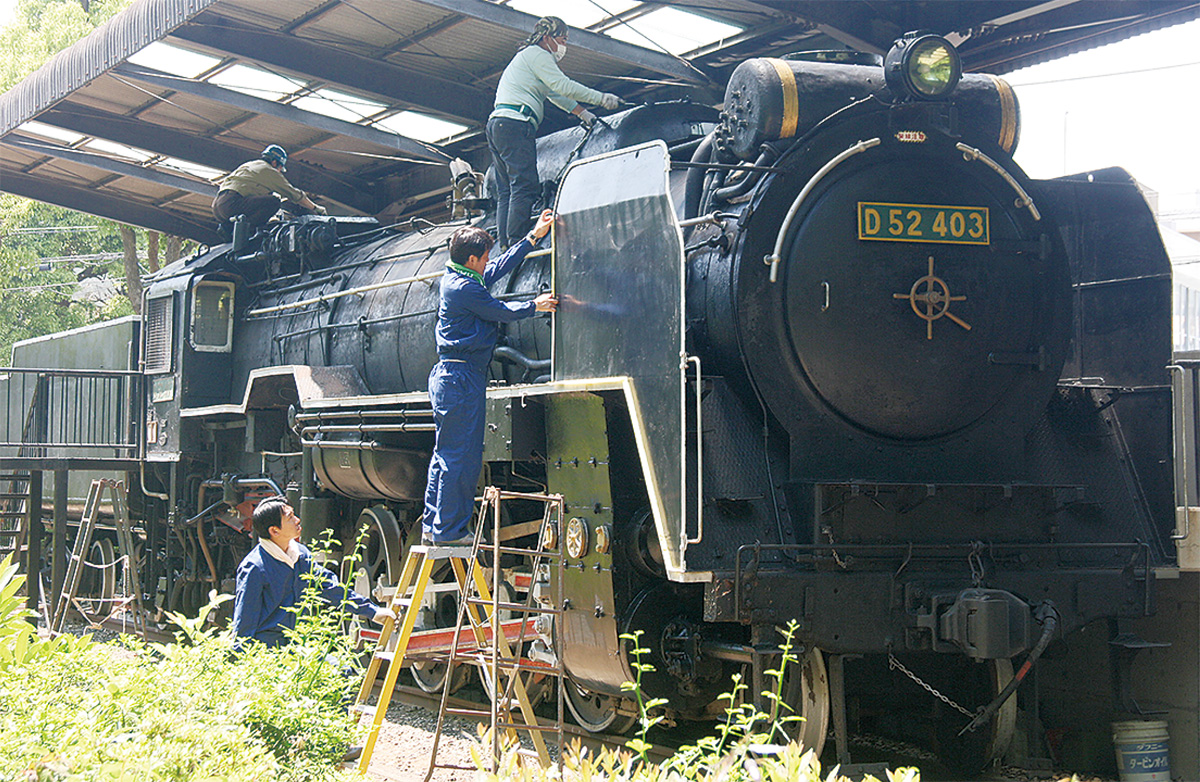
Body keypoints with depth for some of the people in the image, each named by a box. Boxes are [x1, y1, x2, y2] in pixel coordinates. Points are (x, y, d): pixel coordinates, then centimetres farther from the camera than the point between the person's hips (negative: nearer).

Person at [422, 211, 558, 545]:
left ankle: (432, 525, 17)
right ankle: (448, 531, -3)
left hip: (448, 377, 11)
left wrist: (535, 236, 26)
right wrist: (536, 306, 9)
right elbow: (502, 312, -7)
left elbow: (501, 267, 25)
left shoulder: (455, 278, 15)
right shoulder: (465, 288, -16)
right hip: (462, 379, -11)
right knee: (461, 457, -6)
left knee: (445, 454, 14)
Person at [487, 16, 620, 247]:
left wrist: (584, 114, 36)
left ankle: (505, 247, -1)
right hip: (515, 124, -11)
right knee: (525, 186, -16)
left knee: (506, 191, 5)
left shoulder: (528, 56, 32)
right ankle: (517, 245, -24)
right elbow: (563, 86, -12)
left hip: (497, 124, 11)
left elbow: (556, 94, 37)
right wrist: (601, 98, -9)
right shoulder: (537, 55, -1)